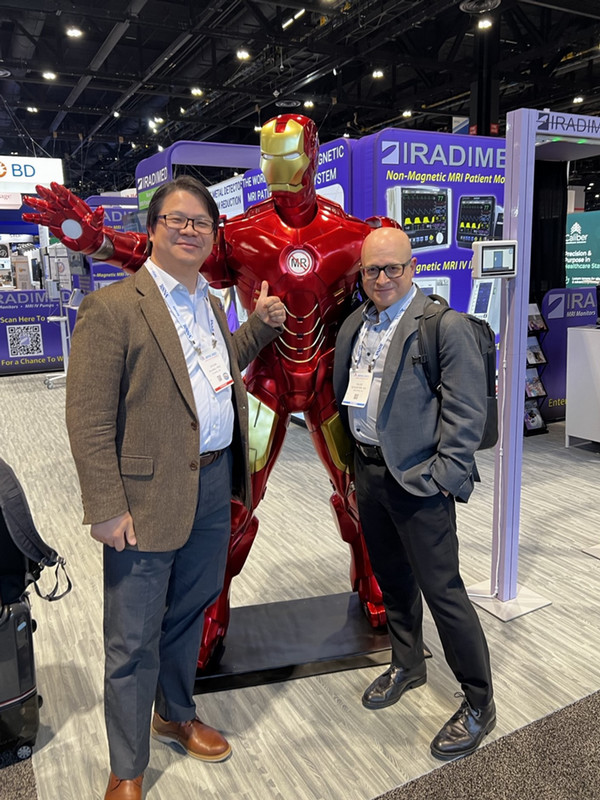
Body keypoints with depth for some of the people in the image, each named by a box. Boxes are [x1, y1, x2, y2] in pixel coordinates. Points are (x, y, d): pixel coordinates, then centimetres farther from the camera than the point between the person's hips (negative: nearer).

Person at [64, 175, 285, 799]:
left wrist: (260, 325, 13)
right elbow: (88, 416, -15)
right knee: (133, 640, 9)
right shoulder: (112, 306, -12)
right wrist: (106, 508, -18)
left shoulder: (211, 304, 12)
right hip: (149, 496, -7)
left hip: (214, 484, 7)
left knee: (189, 612, 24)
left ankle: (176, 717, 48)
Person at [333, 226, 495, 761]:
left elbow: (467, 409, -14)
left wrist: (446, 475, -17)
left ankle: (479, 704, 21)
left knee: (442, 589, 1)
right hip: (368, 470, 7)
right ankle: (407, 666, 43)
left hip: (417, 477, -7)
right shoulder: (355, 325, 9)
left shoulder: (445, 325, -12)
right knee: (391, 577, 21)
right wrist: (355, 452, 11)